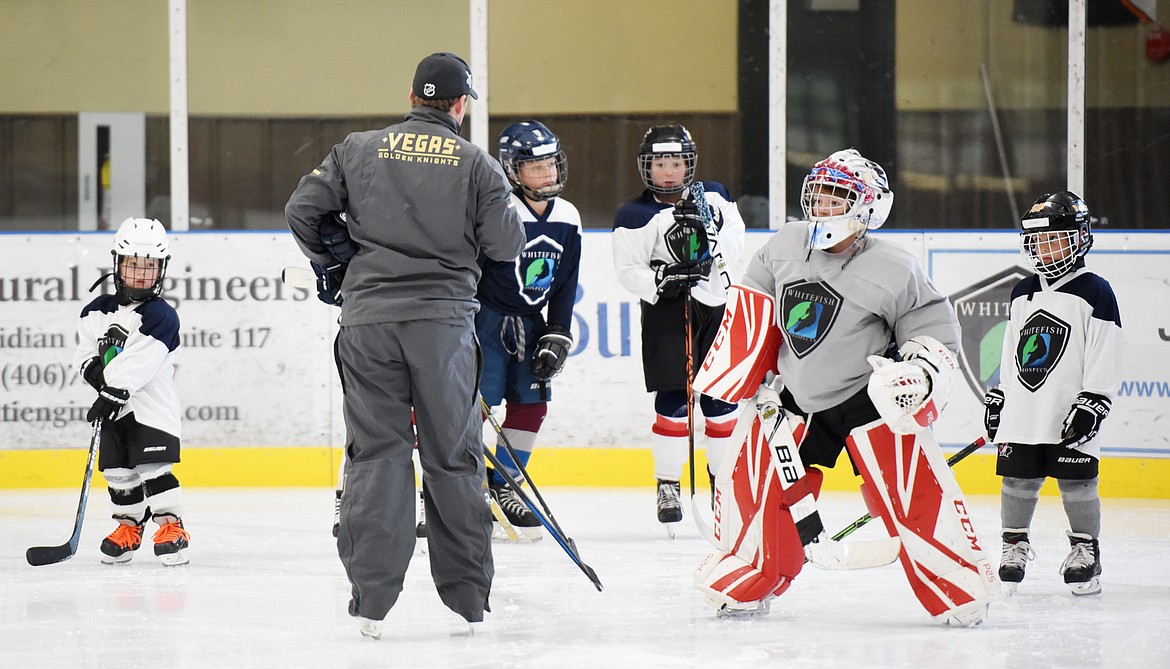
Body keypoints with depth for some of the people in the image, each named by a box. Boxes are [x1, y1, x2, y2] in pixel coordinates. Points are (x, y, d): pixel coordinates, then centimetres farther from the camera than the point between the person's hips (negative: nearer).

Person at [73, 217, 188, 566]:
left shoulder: (161, 316, -12)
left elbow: (138, 365, -20)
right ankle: (129, 525, 21)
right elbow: (85, 350, 11)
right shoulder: (99, 311, 7)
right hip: (114, 409, 6)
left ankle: (171, 525, -11)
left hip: (151, 407, -6)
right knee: (117, 469, 9)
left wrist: (113, 393, -25)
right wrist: (95, 369, -10)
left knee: (153, 467, -14)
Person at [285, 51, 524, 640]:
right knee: (452, 456, 8)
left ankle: (371, 597, -4)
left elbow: (303, 209, 5)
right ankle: (468, 594, 14)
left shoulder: (359, 149, 6)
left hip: (368, 317, 1)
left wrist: (332, 260, 19)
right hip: (443, 320, -1)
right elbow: (506, 245, 2)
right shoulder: (475, 163, 2)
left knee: (377, 450, 3)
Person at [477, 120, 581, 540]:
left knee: (532, 404, 4)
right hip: (486, 316, -7)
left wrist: (557, 338, 4)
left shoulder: (567, 220, 2)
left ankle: (502, 487, 17)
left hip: (529, 323, 7)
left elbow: (564, 286, 9)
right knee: (476, 403, -12)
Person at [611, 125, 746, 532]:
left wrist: (708, 242, -20)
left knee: (720, 399, 5)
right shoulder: (635, 216, -6)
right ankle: (668, 483, 2)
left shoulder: (712, 197, 6)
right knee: (674, 401, -9)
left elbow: (735, 240, -2)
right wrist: (663, 280, -25)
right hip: (666, 312, -3)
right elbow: (628, 271, -11)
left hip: (718, 306, 3)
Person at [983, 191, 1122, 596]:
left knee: (1076, 480, -2)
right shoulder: (1022, 295, 14)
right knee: (1017, 479, 7)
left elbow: (1105, 359, -9)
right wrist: (997, 397, 18)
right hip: (1022, 413, 5)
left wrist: (1092, 403, -14)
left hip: (1069, 418, -5)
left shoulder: (1095, 293, -5)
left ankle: (1086, 550, 8)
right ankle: (1014, 547, 19)